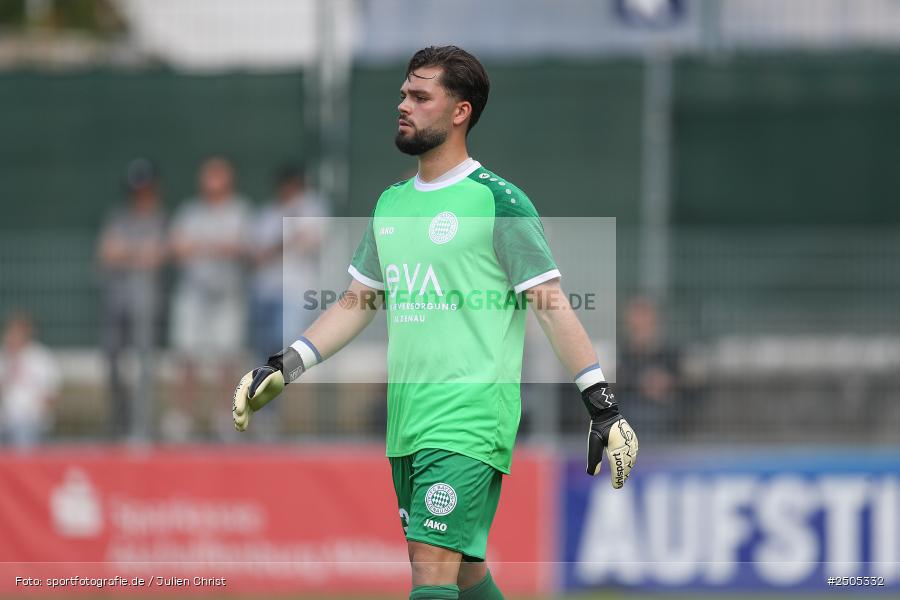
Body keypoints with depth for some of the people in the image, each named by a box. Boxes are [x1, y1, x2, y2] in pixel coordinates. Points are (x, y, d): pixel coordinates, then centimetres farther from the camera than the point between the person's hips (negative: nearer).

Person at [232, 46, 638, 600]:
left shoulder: (498, 202, -6)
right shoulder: (392, 204, 15)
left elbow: (552, 305, -8)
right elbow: (356, 303, 23)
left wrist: (604, 408, -12)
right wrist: (284, 368, 15)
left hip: (470, 422, -7)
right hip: (407, 424, 7)